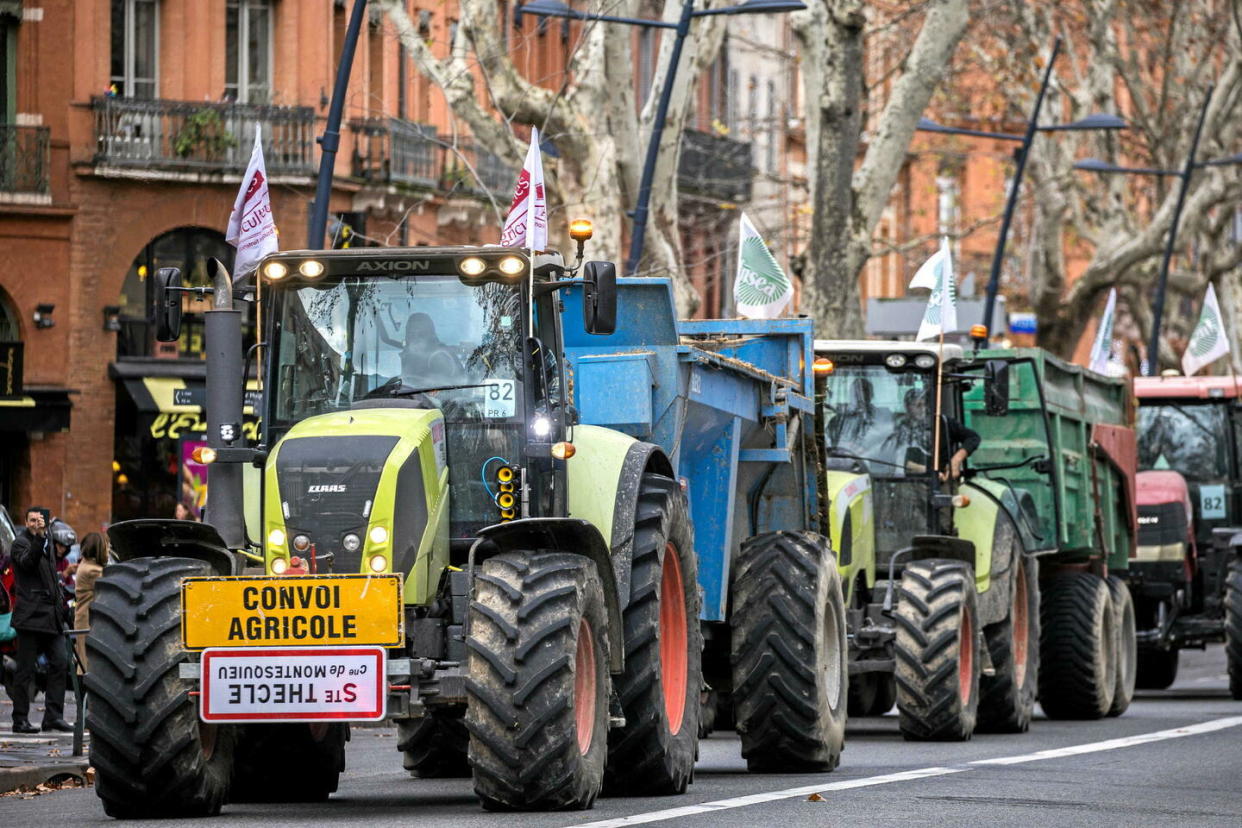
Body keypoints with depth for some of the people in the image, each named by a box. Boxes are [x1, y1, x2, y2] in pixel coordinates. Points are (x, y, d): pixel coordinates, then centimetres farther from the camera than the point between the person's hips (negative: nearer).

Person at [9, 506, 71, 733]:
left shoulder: (48, 542, 18)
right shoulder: (21, 543, -5)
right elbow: (27, 562, -27)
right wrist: (39, 537, -38)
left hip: (52, 615, 7)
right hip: (31, 615, -7)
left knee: (60, 663, 1)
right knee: (26, 670, -3)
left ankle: (54, 716, 6)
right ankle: (20, 720, 2)